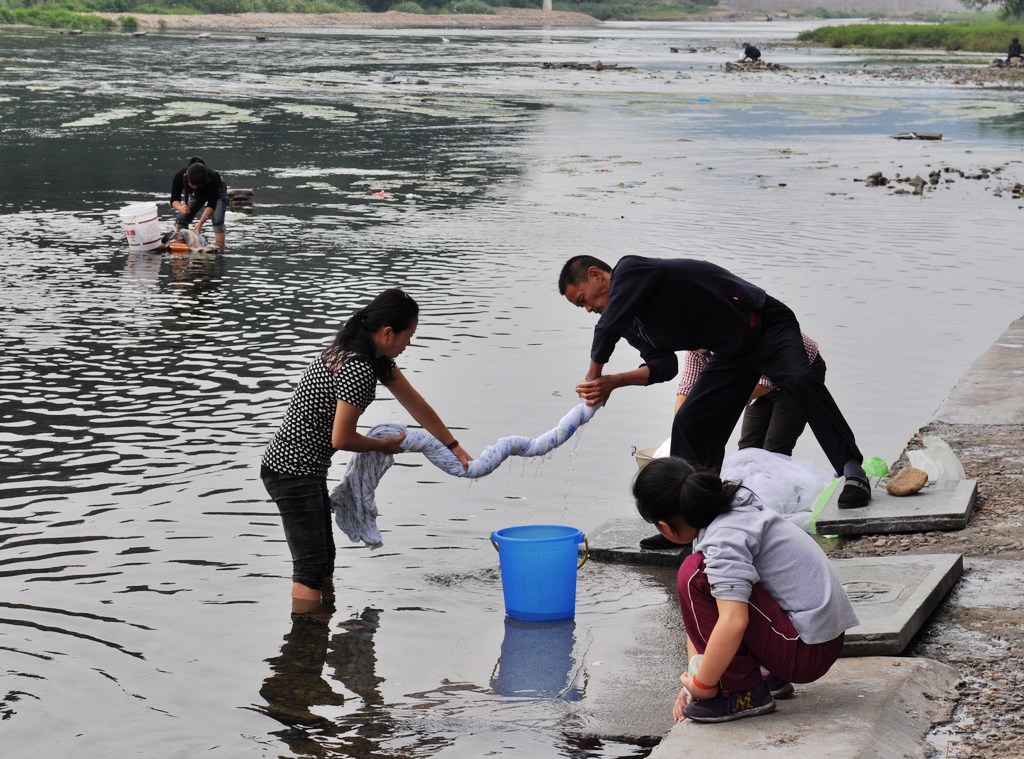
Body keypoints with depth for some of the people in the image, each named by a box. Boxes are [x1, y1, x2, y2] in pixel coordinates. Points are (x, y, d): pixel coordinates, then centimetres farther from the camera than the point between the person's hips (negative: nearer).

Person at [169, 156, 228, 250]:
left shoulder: (212, 178, -43)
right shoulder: (179, 176, -37)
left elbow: (211, 205, -38)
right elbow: (174, 200, -32)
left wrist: (201, 223, -48)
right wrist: (181, 208, -55)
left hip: (216, 193, -3)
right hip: (195, 195, 3)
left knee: (217, 219, -25)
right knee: (181, 218, -10)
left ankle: (219, 248, -25)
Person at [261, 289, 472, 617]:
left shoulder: (376, 357, 7)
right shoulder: (358, 371, -25)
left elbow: (416, 404, 16)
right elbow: (341, 439, -20)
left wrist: (454, 446, 21)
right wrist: (385, 445, -2)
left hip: (307, 469, 10)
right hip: (293, 472, -10)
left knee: (324, 560, 18)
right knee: (310, 567, -8)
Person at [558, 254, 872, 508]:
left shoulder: (630, 270, -17)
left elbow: (608, 327, -28)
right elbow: (663, 366, 6)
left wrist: (594, 375, -11)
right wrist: (613, 382, -9)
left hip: (768, 326, -9)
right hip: (733, 354, 9)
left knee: (800, 380, -34)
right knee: (690, 424, -1)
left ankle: (852, 471, -34)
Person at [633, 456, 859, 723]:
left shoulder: (724, 540, -20)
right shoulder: (733, 508, 10)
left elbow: (732, 623, -31)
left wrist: (701, 686, -18)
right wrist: (694, 677, 10)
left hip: (807, 651, -10)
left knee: (695, 575, -17)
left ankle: (745, 694, -9)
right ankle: (774, 678, 17)